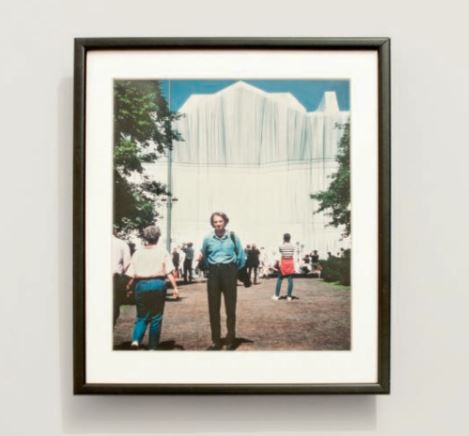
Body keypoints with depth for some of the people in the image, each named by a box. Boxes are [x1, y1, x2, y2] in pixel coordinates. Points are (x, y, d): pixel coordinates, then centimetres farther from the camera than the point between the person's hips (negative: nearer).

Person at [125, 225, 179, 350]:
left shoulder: (138, 252, 8)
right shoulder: (162, 251, 4)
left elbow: (132, 275, 2)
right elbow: (169, 272, -5)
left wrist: (128, 288, 12)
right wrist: (175, 287, -6)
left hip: (141, 284, 2)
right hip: (158, 284, -1)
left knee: (142, 316, 13)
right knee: (156, 317, 9)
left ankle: (136, 339, -9)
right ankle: (152, 346, 11)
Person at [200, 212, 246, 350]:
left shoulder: (233, 237, -3)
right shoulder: (207, 239, 2)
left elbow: (241, 256, 5)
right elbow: (204, 257, 16)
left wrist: (236, 270, 6)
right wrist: (210, 268, 11)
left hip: (229, 272, -2)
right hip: (213, 274, 2)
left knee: (230, 307, 3)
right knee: (213, 308, 3)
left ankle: (231, 340, 14)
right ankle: (216, 341, 13)